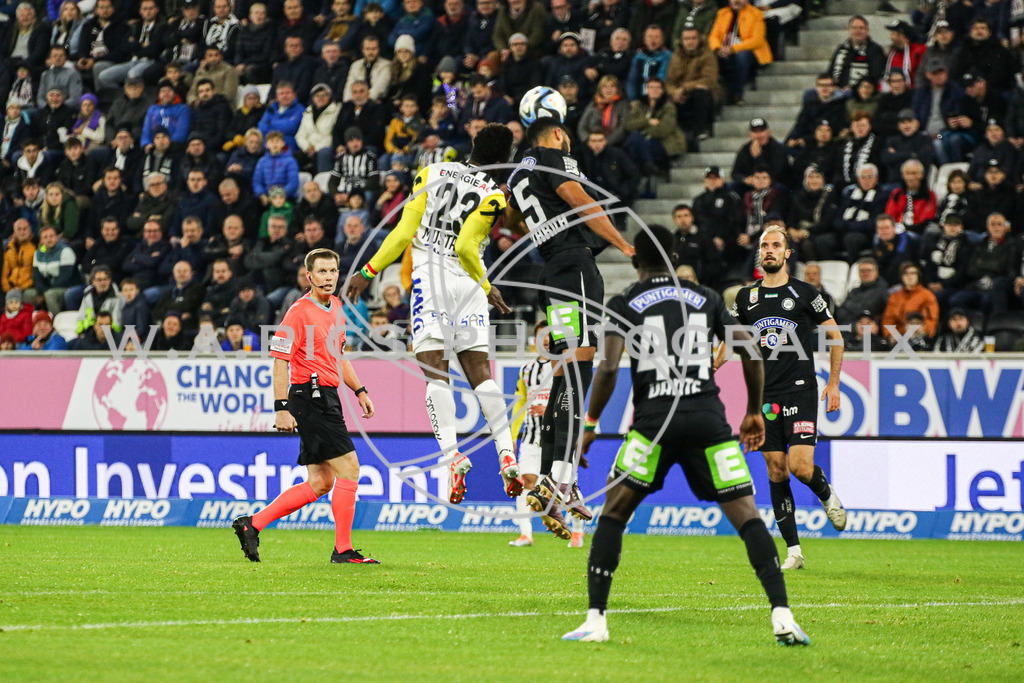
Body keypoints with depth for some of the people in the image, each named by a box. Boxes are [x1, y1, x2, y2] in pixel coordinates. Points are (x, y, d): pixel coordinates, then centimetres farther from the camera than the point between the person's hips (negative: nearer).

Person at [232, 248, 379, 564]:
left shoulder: (336, 307, 15)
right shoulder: (299, 312, -13)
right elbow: (280, 361, -15)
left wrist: (359, 390, 22)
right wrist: (281, 408, -20)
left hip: (327, 398, 9)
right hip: (311, 396, -9)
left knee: (319, 483, 9)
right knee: (348, 468, -10)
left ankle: (253, 524, 13)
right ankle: (343, 550, -3)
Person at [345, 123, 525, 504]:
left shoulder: (430, 174, 8)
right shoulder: (493, 195, 1)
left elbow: (404, 233, 2)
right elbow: (466, 247, -8)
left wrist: (367, 273, 9)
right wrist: (487, 287, 7)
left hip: (428, 278, 0)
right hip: (467, 283, 0)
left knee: (436, 372, -7)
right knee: (479, 372, 7)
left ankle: (452, 455, -23)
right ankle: (507, 456, -2)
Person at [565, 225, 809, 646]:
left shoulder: (623, 304, 8)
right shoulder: (706, 299, 16)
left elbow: (608, 367, -5)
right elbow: (751, 353, 12)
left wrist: (590, 424, 4)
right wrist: (755, 413, 23)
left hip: (654, 421, -2)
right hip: (708, 417, 2)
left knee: (613, 514, 11)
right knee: (747, 517, 2)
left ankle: (595, 619, 4)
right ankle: (782, 616, -12)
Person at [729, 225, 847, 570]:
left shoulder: (805, 293, -1)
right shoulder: (746, 297, 8)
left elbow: (835, 335, 7)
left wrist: (833, 384, 3)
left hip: (800, 390, -3)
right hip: (765, 395, 3)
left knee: (800, 465, -16)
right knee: (776, 470, 0)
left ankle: (827, 494, 20)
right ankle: (793, 550, 5)